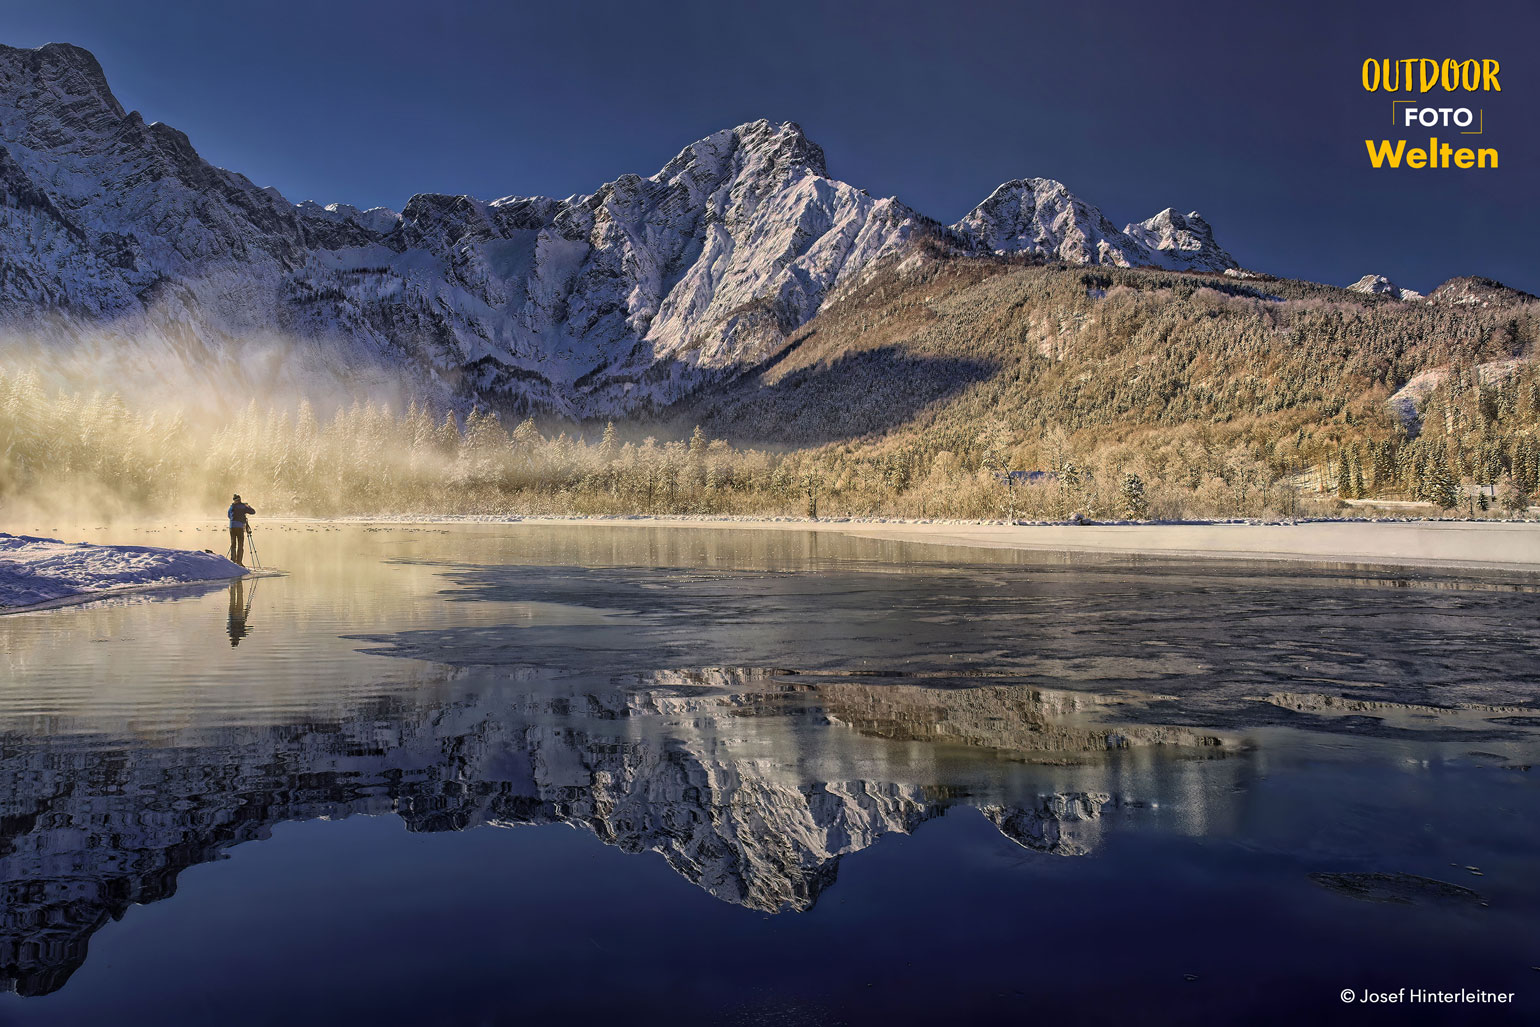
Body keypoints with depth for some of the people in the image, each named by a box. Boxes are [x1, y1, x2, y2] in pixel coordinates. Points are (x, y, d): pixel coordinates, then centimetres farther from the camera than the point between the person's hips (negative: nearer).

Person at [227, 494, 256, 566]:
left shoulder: (232, 506, 11)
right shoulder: (243, 506, 2)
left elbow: (228, 515, 25)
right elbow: (253, 511, 6)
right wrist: (248, 507, 23)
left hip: (232, 527, 3)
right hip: (240, 527, -3)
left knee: (233, 544, 11)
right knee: (240, 545, 0)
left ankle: (233, 560, 5)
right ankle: (239, 562, -6)